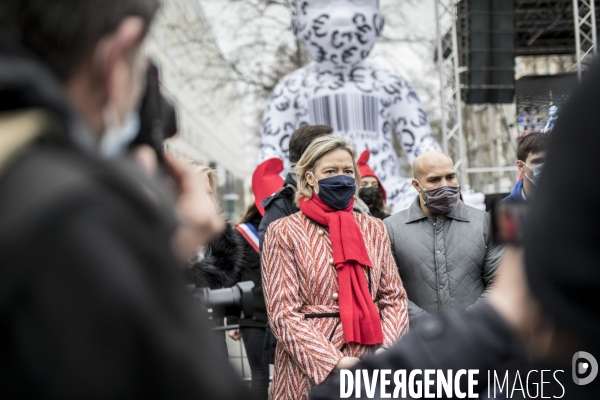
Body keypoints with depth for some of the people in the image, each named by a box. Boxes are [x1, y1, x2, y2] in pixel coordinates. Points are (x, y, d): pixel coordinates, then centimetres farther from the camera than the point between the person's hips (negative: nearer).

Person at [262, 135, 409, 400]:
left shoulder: (373, 229, 10)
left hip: (371, 369, 4)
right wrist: (334, 362, -17)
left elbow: (394, 296, 7)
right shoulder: (284, 232, -3)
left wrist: (386, 349, -10)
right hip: (308, 373, -3)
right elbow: (283, 311, -9)